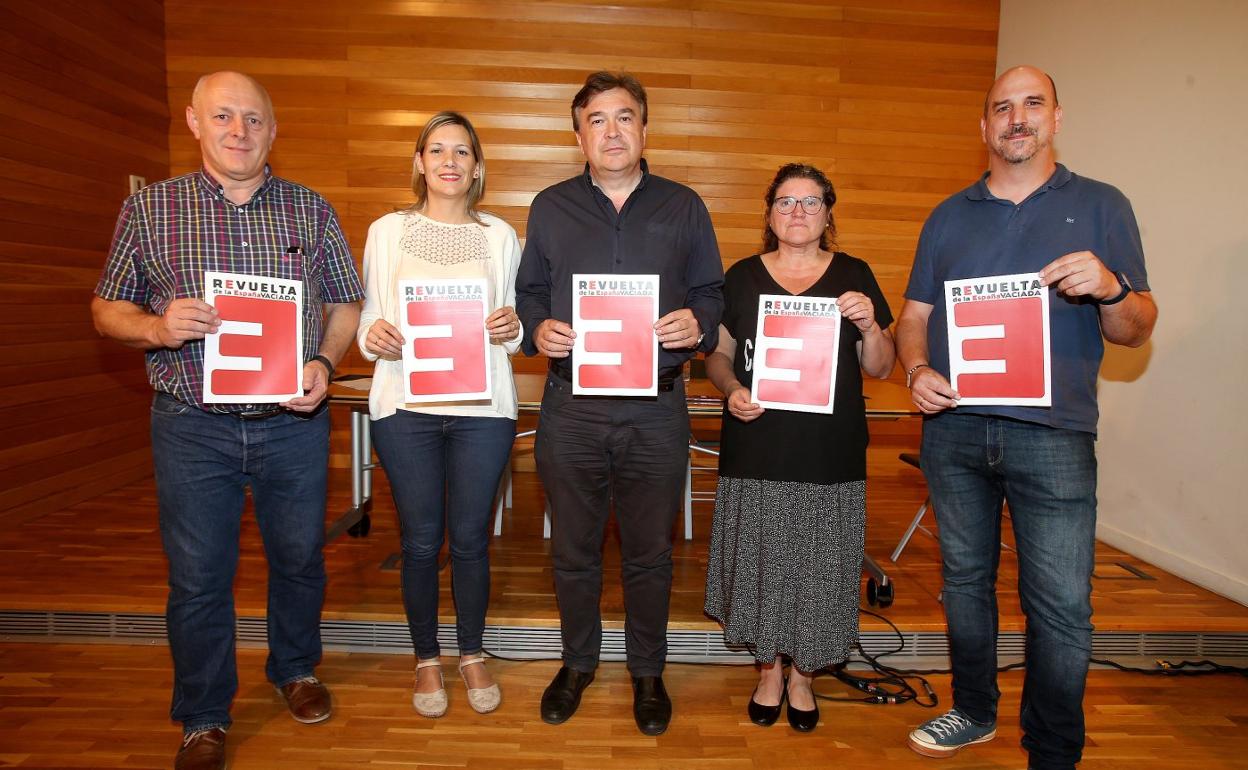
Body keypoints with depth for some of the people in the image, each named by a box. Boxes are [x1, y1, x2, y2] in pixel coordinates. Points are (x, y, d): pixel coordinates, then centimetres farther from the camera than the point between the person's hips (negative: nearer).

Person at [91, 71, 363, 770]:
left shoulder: (312, 210, 4)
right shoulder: (149, 208, 2)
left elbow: (346, 302, 8)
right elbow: (107, 308, 6)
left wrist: (325, 362, -10)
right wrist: (158, 327, -16)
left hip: (294, 421, 1)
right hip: (193, 425, 0)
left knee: (299, 557, 15)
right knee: (198, 575, 9)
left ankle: (296, 667, 42)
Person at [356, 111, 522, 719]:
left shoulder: (500, 236, 7)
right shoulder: (387, 231, 6)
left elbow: (512, 330, 10)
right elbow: (369, 315, 7)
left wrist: (511, 329, -12)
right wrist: (373, 337, -15)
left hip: (482, 408, 0)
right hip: (405, 407, 0)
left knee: (471, 538, 9)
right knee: (420, 540, 9)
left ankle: (471, 654, 31)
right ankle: (426, 659, 30)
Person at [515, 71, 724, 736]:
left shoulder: (683, 206, 7)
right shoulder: (550, 207, 8)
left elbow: (711, 292, 9)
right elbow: (528, 293, 11)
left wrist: (697, 323, -12)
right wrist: (538, 329, -9)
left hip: (656, 410, 0)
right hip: (570, 405, 1)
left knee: (649, 552, 11)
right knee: (573, 549, 13)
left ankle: (647, 673, 33)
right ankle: (578, 662, 36)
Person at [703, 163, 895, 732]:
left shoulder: (853, 276, 5)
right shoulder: (743, 276, 6)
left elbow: (880, 369, 7)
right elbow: (718, 354, 8)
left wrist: (869, 326, -13)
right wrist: (732, 390, -12)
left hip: (831, 455, 0)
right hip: (756, 452, 0)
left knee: (820, 566, 7)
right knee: (761, 560, 8)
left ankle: (802, 675, 29)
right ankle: (768, 668, 30)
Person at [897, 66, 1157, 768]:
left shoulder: (1101, 206, 6)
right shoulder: (949, 216, 13)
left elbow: (1136, 331, 3)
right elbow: (913, 318, 11)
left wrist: (1110, 288, -18)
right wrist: (917, 369, -9)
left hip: (1052, 430, -2)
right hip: (953, 426, 3)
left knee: (1062, 605, -2)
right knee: (965, 578, 14)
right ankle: (975, 712, 34)